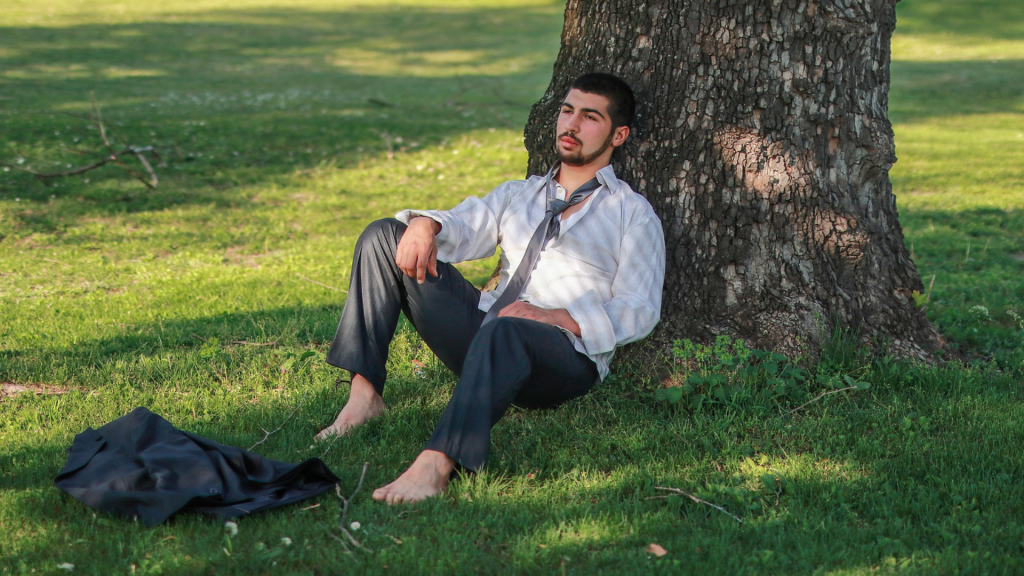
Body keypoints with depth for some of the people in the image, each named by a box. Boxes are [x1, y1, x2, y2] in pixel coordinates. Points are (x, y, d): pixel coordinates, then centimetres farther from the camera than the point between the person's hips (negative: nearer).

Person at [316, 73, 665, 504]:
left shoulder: (633, 214, 10)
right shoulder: (520, 194, 27)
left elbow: (639, 310, -3)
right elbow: (464, 227, 10)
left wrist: (557, 318, -19)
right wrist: (426, 225, -15)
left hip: (566, 357, -6)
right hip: (485, 336, 6)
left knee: (505, 330, -43)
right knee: (383, 236, -3)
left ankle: (437, 463, -56)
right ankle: (364, 396, -16)